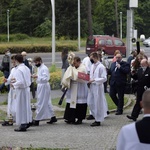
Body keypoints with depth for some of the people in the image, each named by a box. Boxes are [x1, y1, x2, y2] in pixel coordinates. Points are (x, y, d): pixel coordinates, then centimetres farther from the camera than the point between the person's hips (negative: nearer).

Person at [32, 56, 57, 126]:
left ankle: (37, 120, -2)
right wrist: (35, 76, 7)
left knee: (40, 104, -5)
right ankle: (53, 117, 22)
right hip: (40, 86, 10)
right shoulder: (39, 68, 12)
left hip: (44, 87, -10)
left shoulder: (44, 68, -16)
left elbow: (46, 78, -23)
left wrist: (37, 76, -28)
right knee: (47, 103, 15)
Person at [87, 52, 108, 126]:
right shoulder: (92, 66, 12)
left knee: (97, 104, -1)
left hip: (98, 87, -8)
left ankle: (98, 121, 8)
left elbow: (104, 78, -16)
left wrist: (94, 80, -20)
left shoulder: (101, 67, -13)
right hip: (92, 87, 8)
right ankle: (97, 117, 23)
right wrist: (89, 80, 3)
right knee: (90, 103, 10)